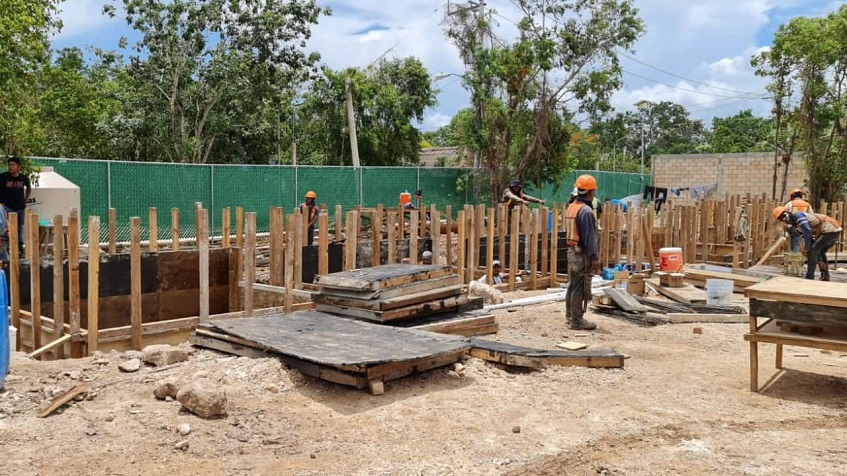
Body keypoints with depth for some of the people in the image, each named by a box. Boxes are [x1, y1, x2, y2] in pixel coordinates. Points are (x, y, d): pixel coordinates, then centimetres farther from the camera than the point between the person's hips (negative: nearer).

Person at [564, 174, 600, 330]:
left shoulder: (571, 207, 10)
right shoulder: (586, 211, -19)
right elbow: (589, 237, -20)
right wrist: (595, 258, -16)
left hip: (572, 252, 9)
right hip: (582, 255, -9)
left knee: (572, 285, 16)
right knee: (580, 288, -3)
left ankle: (570, 316, 24)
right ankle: (577, 320, 1)